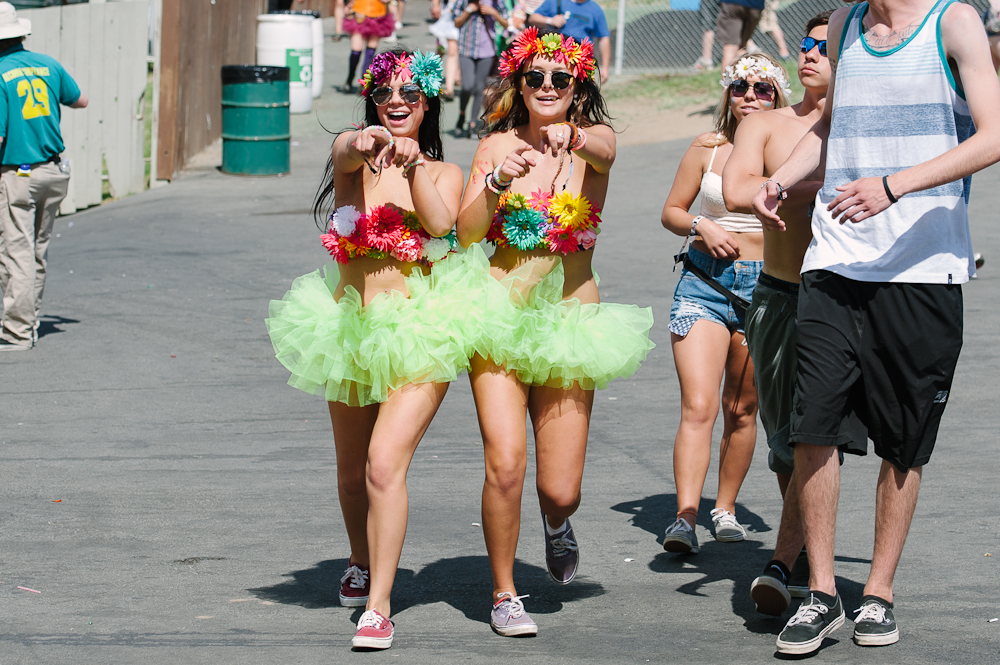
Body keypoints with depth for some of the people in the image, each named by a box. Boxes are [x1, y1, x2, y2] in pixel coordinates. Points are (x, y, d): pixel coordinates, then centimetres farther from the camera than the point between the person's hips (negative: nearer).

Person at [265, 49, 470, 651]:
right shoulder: (353, 152, 3)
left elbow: (441, 223, -17)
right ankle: (363, 561, 46)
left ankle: (377, 609, -15)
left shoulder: (444, 172, 4)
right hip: (352, 326, 3)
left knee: (385, 465, -18)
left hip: (418, 332, -2)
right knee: (352, 473, 16)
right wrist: (365, 146, -46)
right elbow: (345, 155, -23)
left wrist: (413, 165, -29)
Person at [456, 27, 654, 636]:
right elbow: (466, 232, -4)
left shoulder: (594, 139, 1)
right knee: (505, 461, -17)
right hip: (499, 316, 0)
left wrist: (570, 138, -48)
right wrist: (498, 182, -22)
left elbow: (604, 151, -25)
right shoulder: (497, 146, 4)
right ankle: (504, 594, 2)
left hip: (570, 319, 0)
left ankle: (557, 522, 39)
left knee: (560, 490, 1)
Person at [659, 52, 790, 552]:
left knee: (741, 410, 9)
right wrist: (702, 227, -8)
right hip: (705, 281, -1)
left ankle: (725, 507, 26)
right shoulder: (708, 148, 3)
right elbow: (671, 211, 11)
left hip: (764, 286, 1)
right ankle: (685, 517, -19)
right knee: (698, 406, -13)